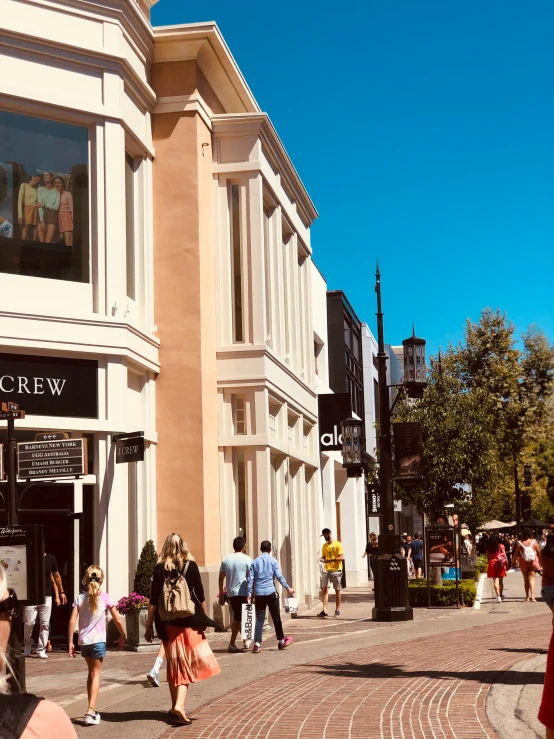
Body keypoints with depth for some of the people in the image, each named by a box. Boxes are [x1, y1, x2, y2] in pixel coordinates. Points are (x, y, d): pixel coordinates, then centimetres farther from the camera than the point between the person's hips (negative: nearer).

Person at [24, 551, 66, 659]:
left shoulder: (50, 559, 1)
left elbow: (56, 576, 13)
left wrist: (61, 592, 15)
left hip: (46, 596, 2)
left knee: (45, 624, 1)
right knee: (29, 623, -3)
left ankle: (41, 650, 9)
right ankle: (27, 647, 21)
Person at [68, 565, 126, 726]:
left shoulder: (80, 598, 2)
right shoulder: (105, 598, -5)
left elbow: (72, 621, -4)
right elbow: (117, 620, -1)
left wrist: (70, 642, 1)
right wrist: (123, 636, 13)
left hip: (83, 641, 3)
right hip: (98, 640, -3)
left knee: (91, 672, 20)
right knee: (95, 674, 3)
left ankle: (92, 710, 25)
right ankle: (91, 711, -10)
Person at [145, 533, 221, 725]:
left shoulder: (160, 569, -1)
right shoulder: (191, 566, -2)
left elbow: (153, 601, -3)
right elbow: (200, 597, 1)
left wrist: (149, 625, 2)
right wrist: (203, 619, 12)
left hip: (168, 623, 2)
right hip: (189, 622, -1)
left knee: (174, 664, 14)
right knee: (187, 665, 1)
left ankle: (175, 705, 23)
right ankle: (179, 705, -16)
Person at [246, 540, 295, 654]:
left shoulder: (255, 562, 7)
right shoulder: (273, 561, 0)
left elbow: (250, 579, 2)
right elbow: (279, 576, -8)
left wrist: (249, 594, 3)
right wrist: (288, 588, -1)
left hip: (259, 594, 2)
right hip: (271, 592, -2)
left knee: (259, 619, 4)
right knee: (276, 617, 10)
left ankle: (257, 644, -3)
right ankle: (281, 641, 22)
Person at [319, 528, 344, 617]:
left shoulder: (338, 544, -5)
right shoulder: (324, 546, 13)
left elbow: (341, 557, -11)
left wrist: (331, 560, -23)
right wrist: (322, 559, -6)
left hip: (336, 570, -4)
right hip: (326, 570, 4)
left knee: (337, 590, 6)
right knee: (324, 589, -7)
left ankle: (337, 609, 16)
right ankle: (324, 610, -10)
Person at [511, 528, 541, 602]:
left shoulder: (519, 544, -12)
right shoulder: (534, 542, -10)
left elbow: (515, 554, -6)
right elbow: (539, 552, -1)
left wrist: (513, 562, 8)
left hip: (523, 563, 0)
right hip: (533, 562, 0)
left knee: (526, 579, 15)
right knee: (531, 578, 1)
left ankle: (527, 596, 21)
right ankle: (532, 596, -16)